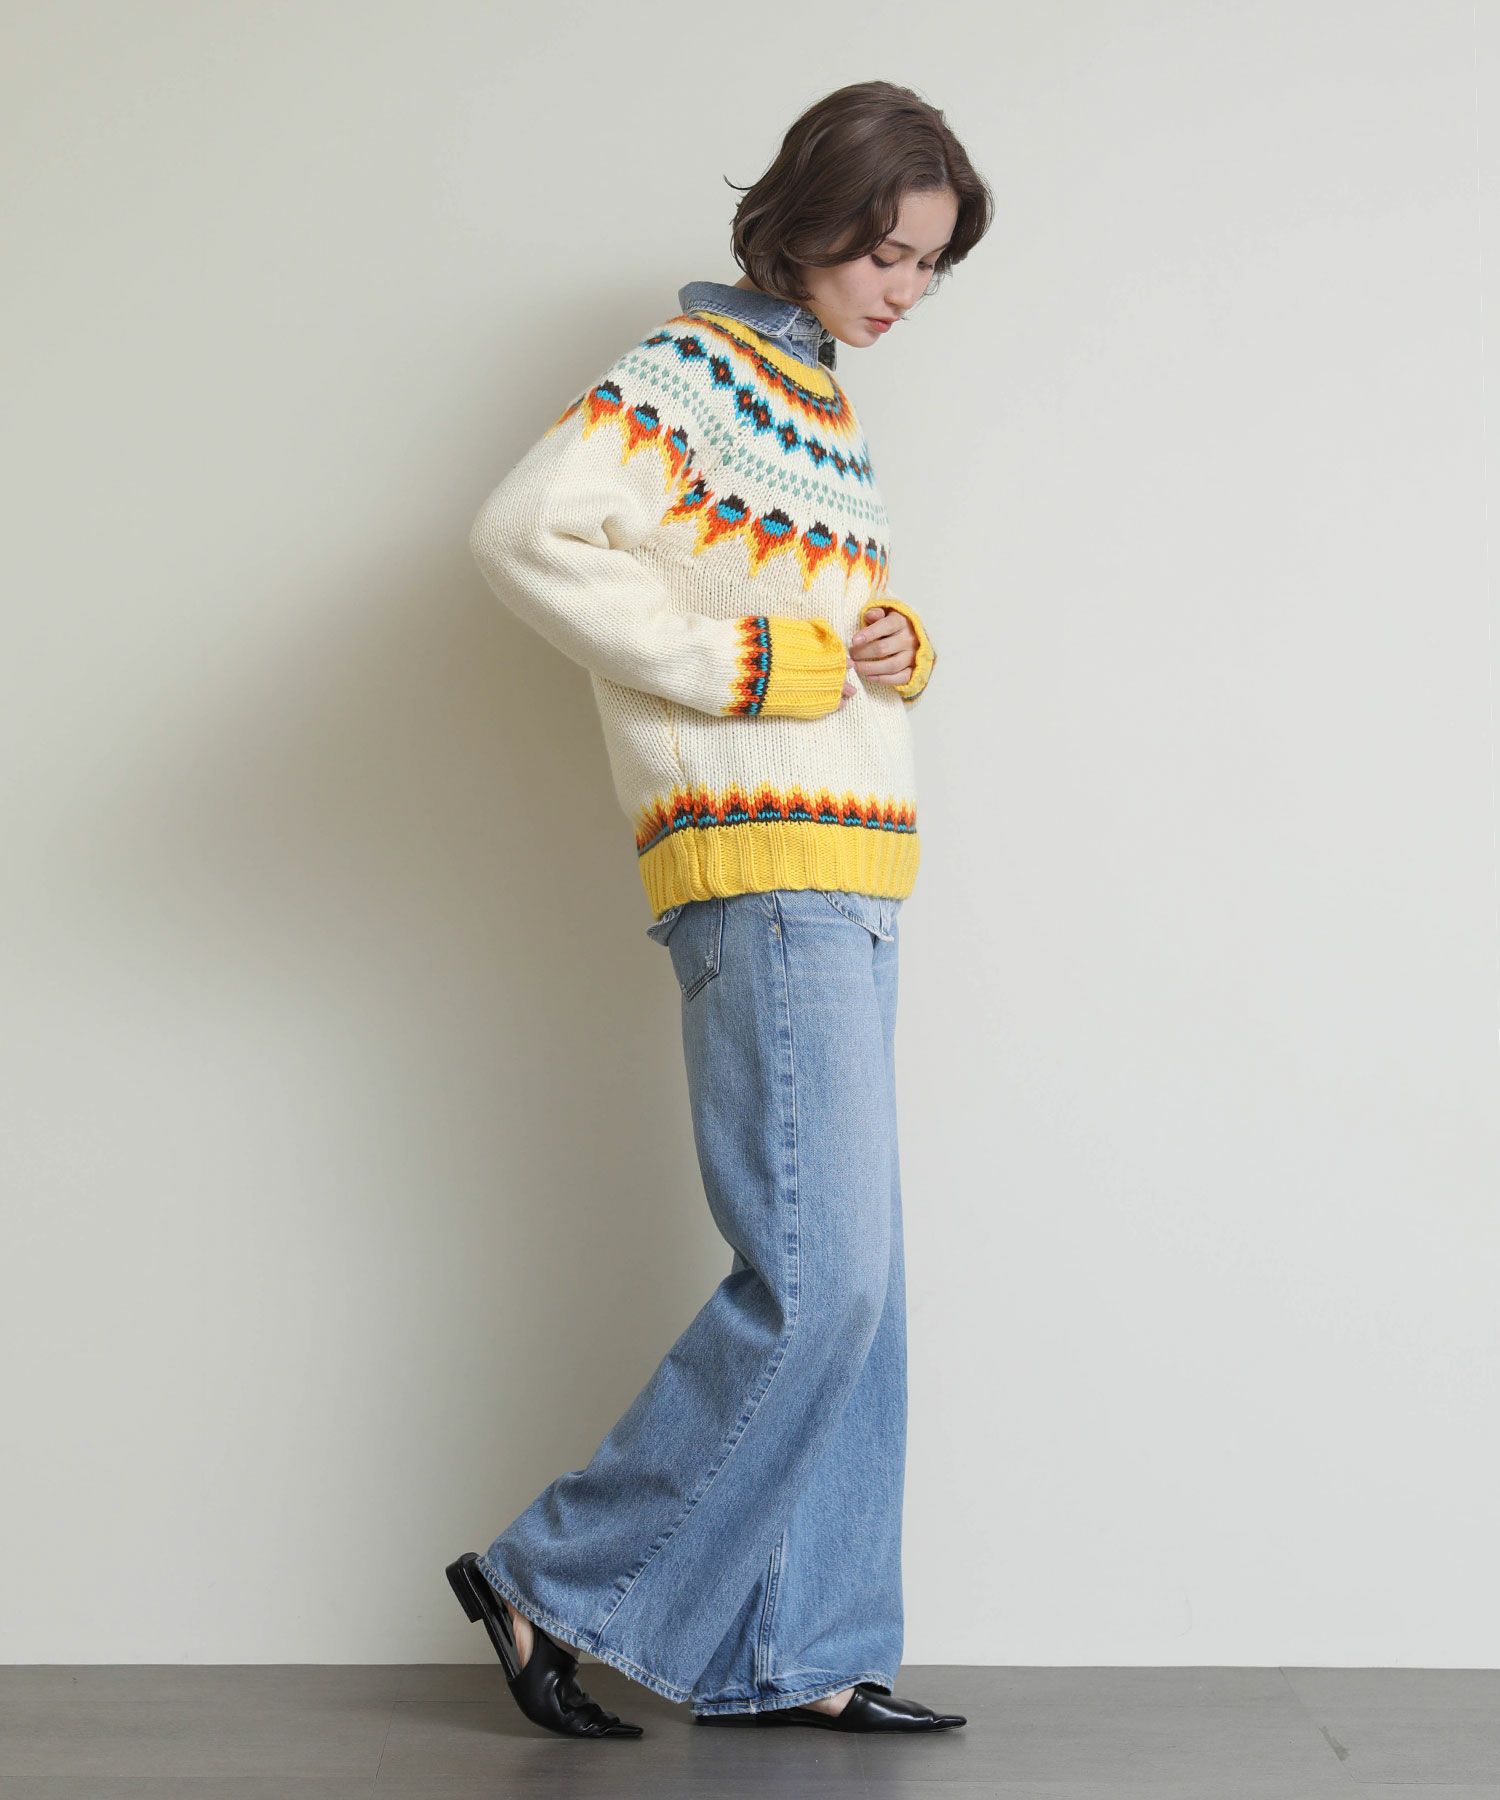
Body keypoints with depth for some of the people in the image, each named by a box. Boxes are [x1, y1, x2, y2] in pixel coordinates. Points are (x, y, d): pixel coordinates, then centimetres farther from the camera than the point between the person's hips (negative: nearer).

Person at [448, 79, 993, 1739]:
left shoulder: (823, 409, 21)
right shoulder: (689, 374, -6)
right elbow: (524, 533, -20)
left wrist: (898, 651, 5)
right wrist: (750, 663, -17)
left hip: (847, 890, 9)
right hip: (760, 872, -9)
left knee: (849, 1283, 8)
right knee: (818, 1277, -12)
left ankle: (791, 1655, 16)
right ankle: (558, 1585, 2)